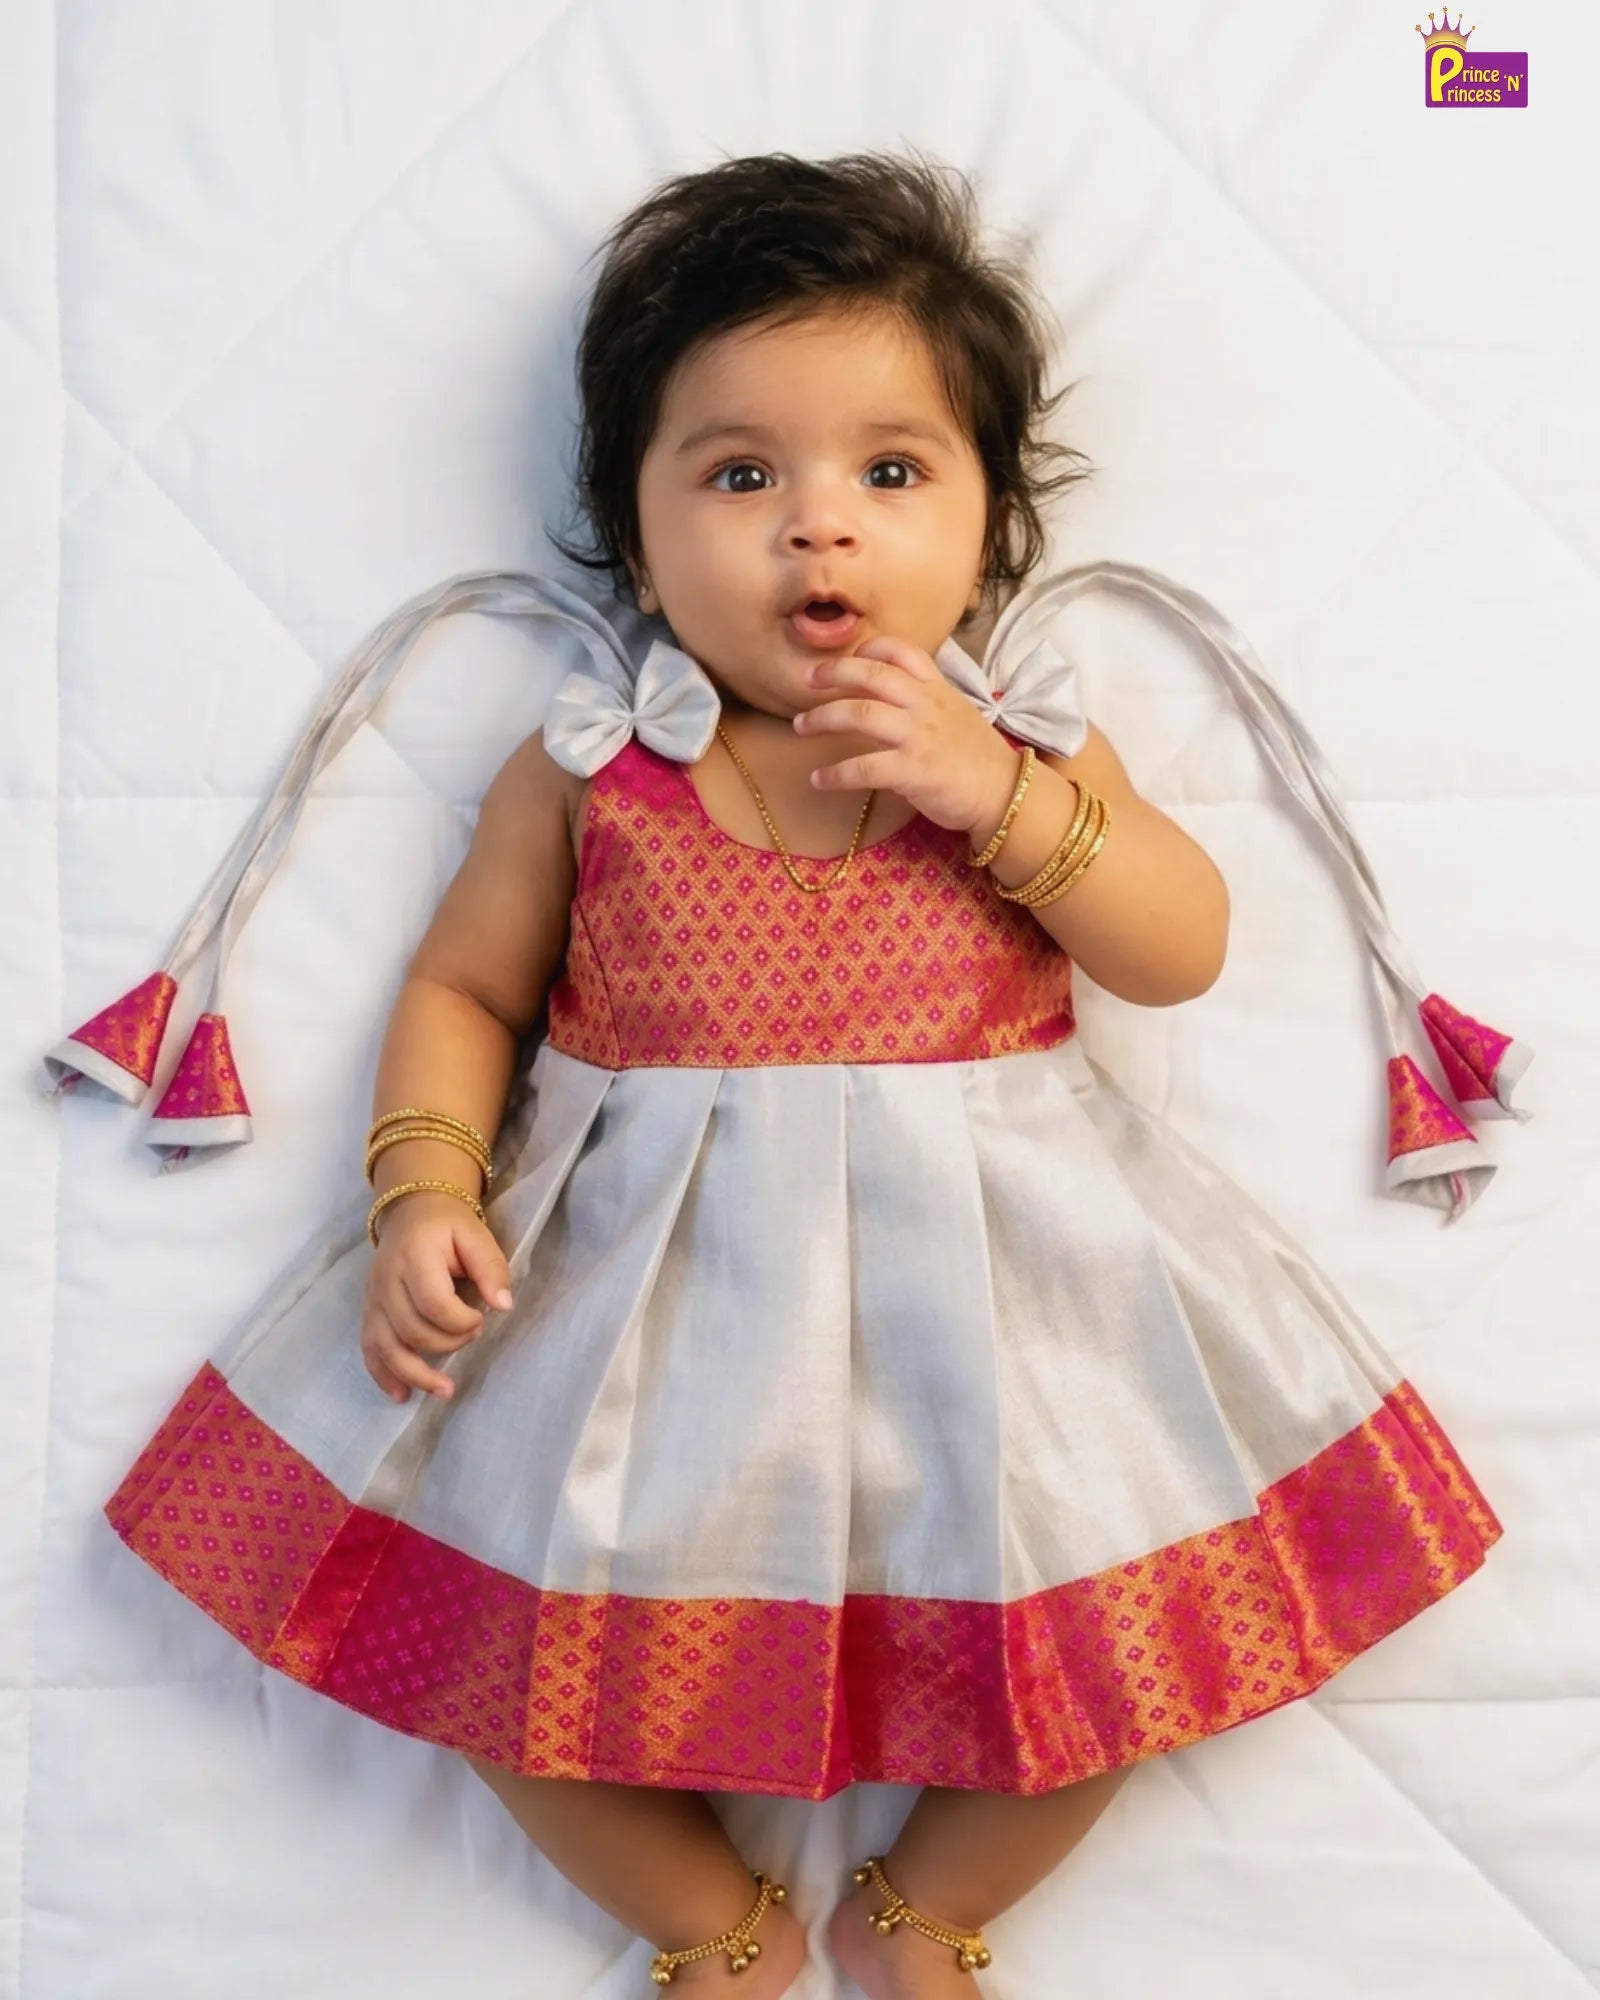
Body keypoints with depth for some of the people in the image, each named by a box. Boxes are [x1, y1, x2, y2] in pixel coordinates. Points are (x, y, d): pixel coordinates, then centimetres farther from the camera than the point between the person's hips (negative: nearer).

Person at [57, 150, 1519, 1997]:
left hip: (983, 1262, 1)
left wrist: (1004, 795, -17)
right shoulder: (589, 765, 0)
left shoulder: (1019, 734, 2)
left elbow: (1182, 953, -3)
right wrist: (427, 1186, -11)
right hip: (645, 1276, 0)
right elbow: (461, 986, 6)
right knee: (498, 1614, -5)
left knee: (1098, 1617, -6)